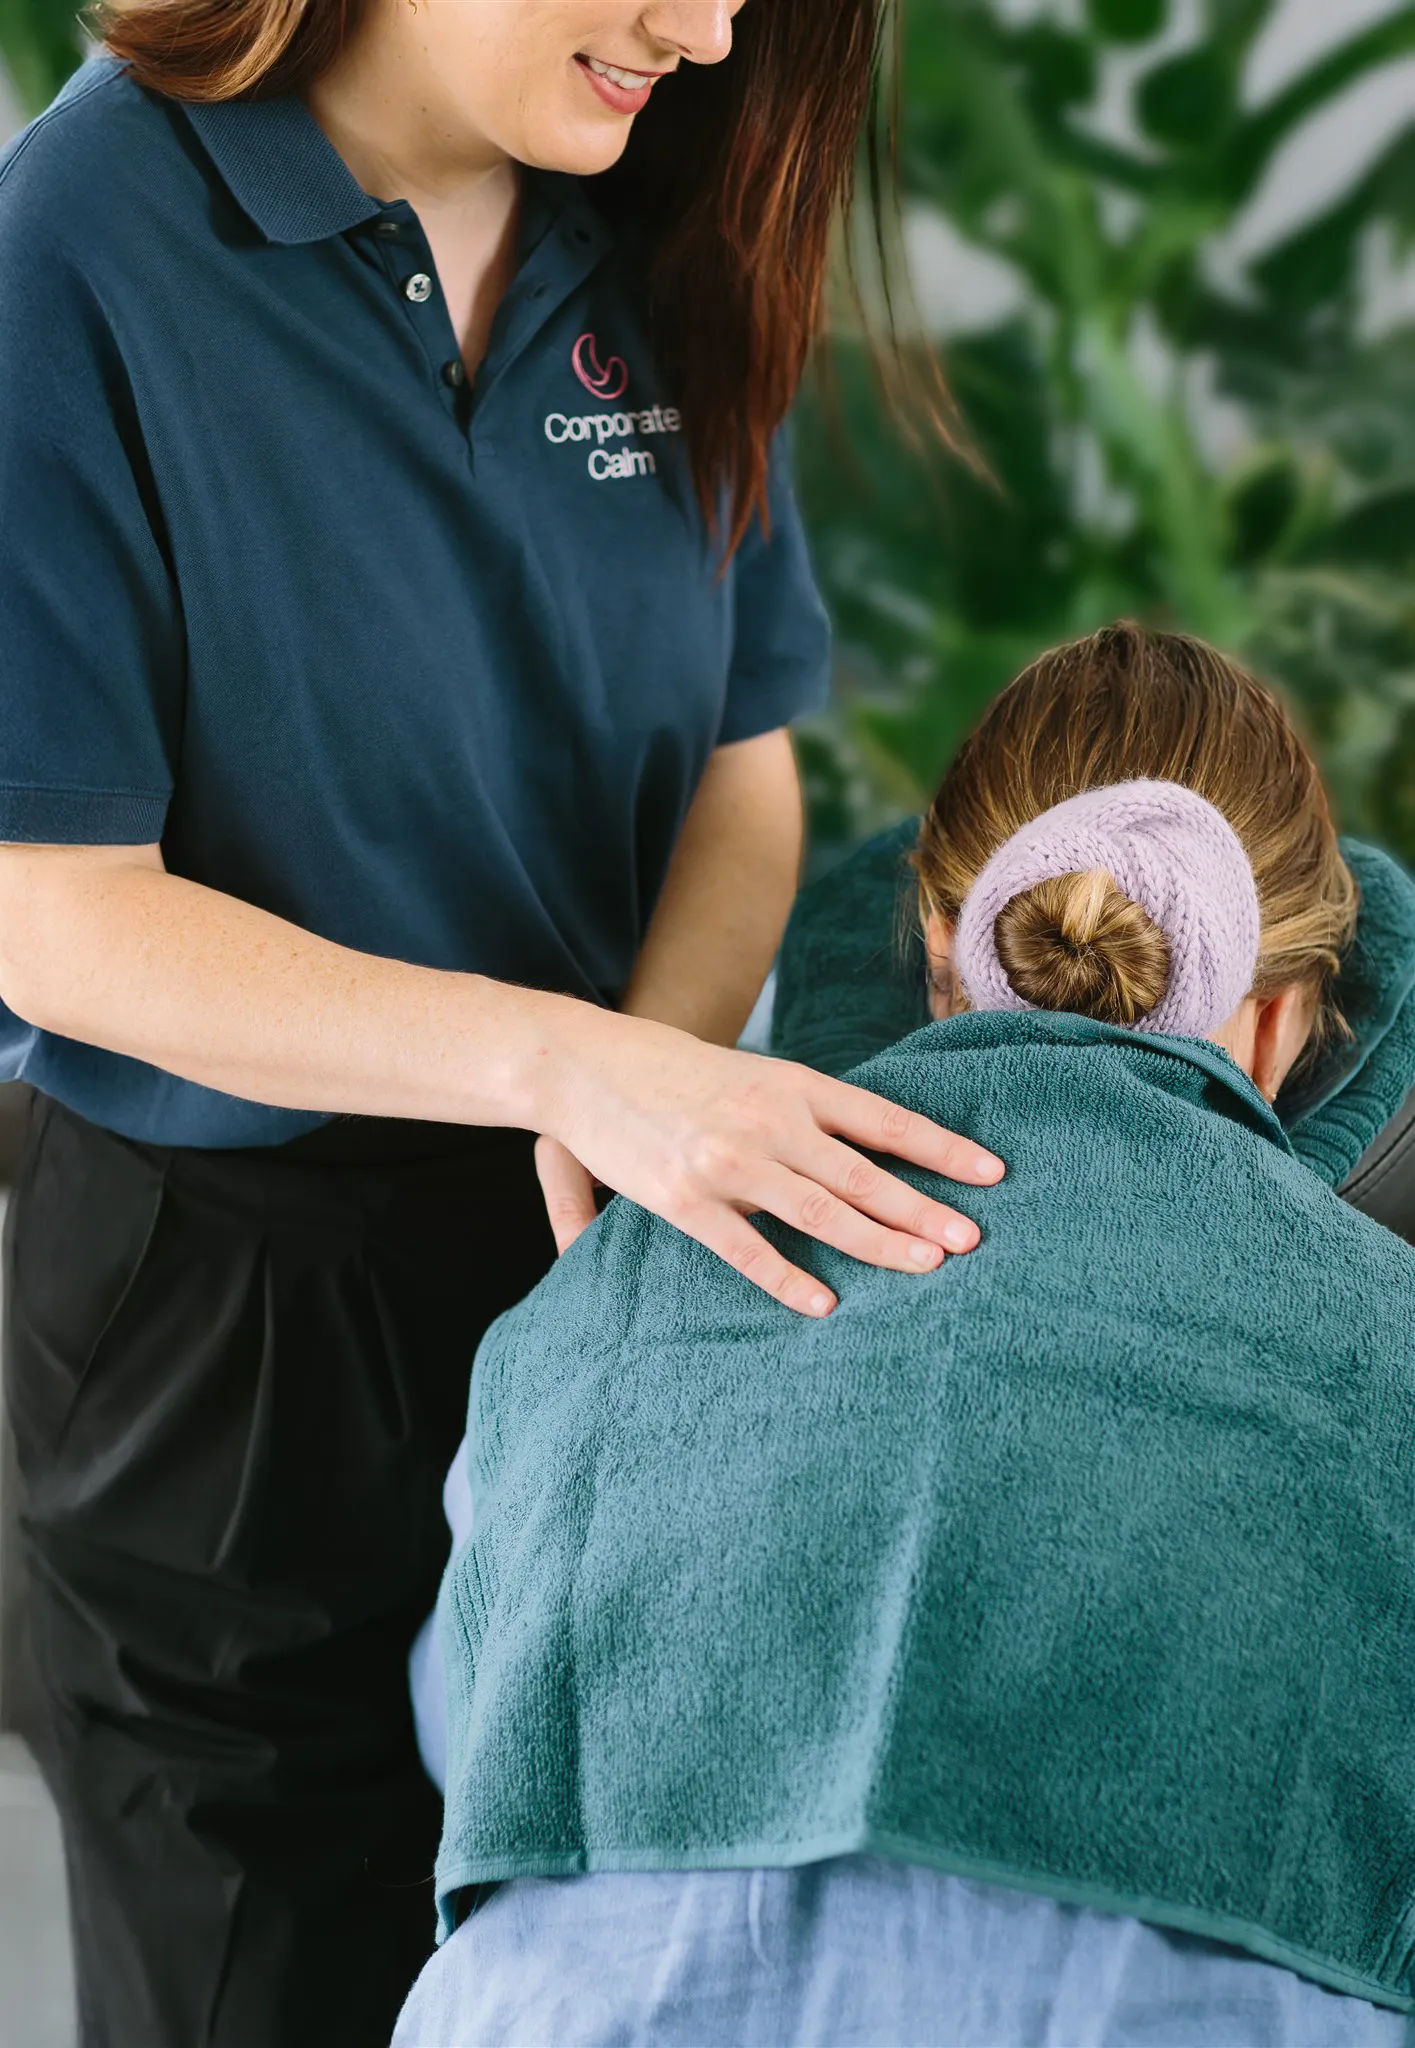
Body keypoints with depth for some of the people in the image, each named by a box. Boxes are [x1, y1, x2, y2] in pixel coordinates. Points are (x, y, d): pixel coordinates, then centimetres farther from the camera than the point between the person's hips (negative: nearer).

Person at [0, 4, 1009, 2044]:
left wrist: (651, 1081, -19)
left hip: (599, 1247, 5)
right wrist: (576, 1066, -30)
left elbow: (744, 767, 2)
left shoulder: (657, 248, -3)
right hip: (229, 1277, -4)